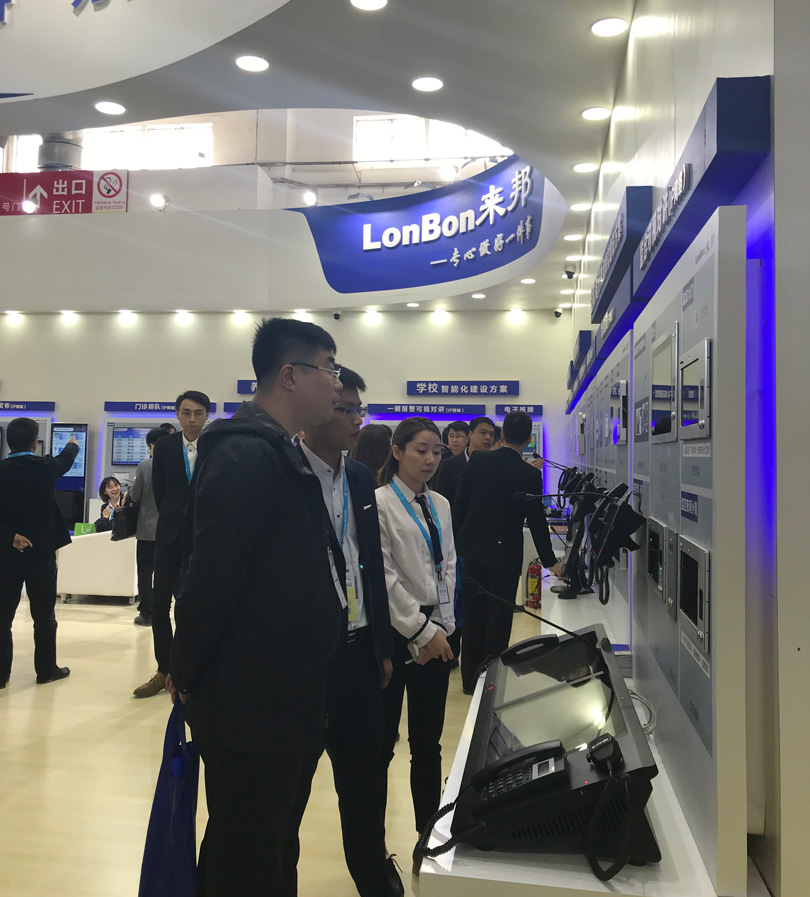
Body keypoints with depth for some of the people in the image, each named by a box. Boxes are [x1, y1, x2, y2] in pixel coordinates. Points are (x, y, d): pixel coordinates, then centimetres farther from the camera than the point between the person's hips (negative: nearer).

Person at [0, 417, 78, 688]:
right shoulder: (45, 468, -6)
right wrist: (73, 445, 38)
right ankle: (46, 669, 20)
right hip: (41, 553, 0)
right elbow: (65, 460, 18)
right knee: (44, 617, 11)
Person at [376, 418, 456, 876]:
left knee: (428, 742, 13)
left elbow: (448, 568, 12)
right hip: (395, 632, -5)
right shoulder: (380, 502, -9)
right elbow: (384, 575, -14)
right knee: (383, 742, 5)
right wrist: (421, 630, -13)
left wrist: (442, 627, 1)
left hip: (434, 634, 5)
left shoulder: (440, 505, 10)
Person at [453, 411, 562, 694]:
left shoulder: (477, 461, -3)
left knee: (473, 617, 13)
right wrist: (550, 561, 8)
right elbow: (537, 521, -4)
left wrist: (456, 541, 11)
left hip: (472, 549, 3)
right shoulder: (530, 475, -9)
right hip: (505, 554, -3)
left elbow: (460, 504, 0)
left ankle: (470, 679, 24)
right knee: (499, 618, 8)